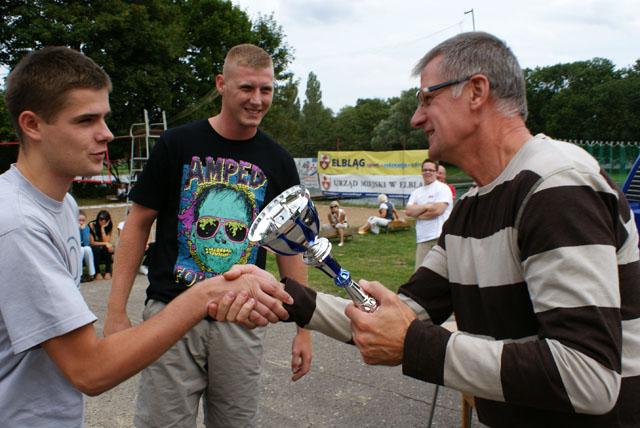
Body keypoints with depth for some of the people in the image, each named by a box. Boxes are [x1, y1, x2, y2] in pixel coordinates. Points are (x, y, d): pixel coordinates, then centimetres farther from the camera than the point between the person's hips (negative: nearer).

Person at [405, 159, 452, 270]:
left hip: (440, 237, -6)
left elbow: (438, 210, -12)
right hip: (422, 238, 6)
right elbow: (408, 211, 4)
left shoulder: (443, 188, 0)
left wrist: (416, 213, 0)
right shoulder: (416, 192, 18)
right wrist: (427, 206, -8)